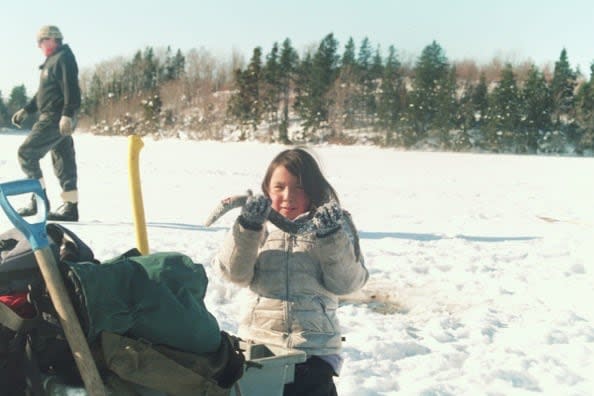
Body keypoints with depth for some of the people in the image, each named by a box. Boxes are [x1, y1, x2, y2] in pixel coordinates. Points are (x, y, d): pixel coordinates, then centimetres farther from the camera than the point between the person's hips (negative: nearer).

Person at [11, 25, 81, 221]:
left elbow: (71, 89, -20)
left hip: (55, 119, -10)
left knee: (26, 153, -8)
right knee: (63, 161, 7)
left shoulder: (64, 58, -8)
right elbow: (43, 92, 29)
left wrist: (67, 115, -29)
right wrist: (26, 110, 25)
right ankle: (70, 207, 8)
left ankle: (39, 199, -6)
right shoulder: (52, 60, 22)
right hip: (52, 119, 10)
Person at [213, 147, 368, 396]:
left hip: (315, 348, -1)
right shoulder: (259, 223, 6)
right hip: (258, 342, 1)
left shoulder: (335, 224, 3)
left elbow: (346, 282, -6)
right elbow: (235, 273, -6)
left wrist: (331, 237, -19)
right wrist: (248, 227, -19)